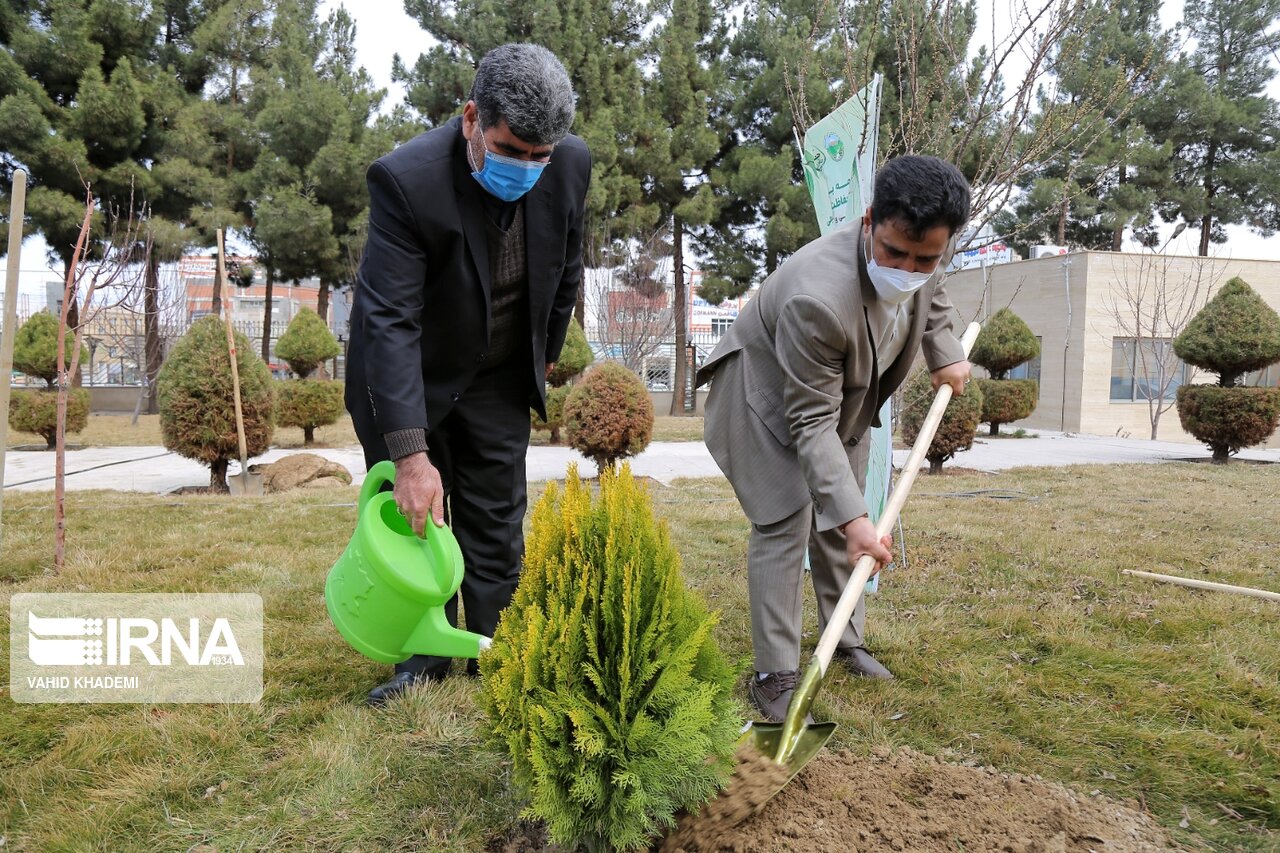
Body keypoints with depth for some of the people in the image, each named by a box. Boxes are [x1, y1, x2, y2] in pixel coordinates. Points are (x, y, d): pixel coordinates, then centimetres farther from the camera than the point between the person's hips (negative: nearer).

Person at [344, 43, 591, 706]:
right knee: (414, 519, 3)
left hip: (499, 378, 3)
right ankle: (425, 660, 18)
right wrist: (410, 454, -38)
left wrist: (546, 350, 14)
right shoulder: (407, 179, -30)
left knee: (496, 524, 6)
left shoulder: (570, 166, -17)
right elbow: (390, 320, -33)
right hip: (408, 377, -2)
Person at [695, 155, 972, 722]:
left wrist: (945, 356, 0)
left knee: (840, 520, 11)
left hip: (843, 391, 7)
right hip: (767, 396, -7)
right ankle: (775, 677, -6)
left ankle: (847, 642, 26)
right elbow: (812, 422, -37)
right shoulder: (818, 298, -43)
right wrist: (854, 517, -40)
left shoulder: (920, 256, -19)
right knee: (786, 523, -14)